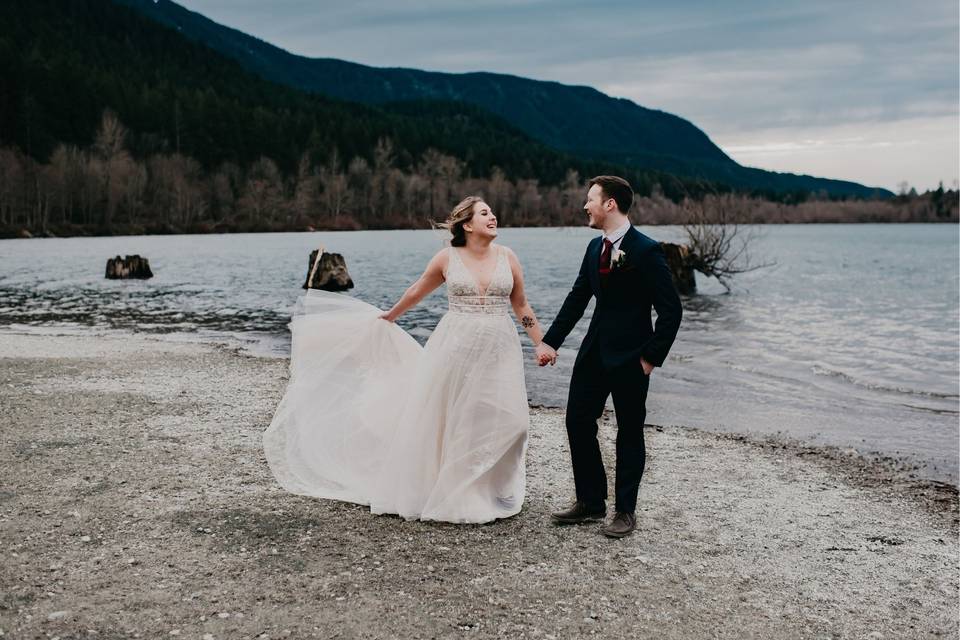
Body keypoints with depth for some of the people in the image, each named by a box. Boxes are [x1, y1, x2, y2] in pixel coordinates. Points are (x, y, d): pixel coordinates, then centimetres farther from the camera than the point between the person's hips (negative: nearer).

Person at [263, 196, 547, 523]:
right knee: (445, 418, 5)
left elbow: (521, 305, 9)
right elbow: (417, 290, 15)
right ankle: (441, 491, 22)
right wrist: (390, 316, 26)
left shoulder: (507, 257, 4)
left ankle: (490, 491, 17)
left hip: (498, 350, 1)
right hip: (455, 347, -1)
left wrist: (543, 344, 6)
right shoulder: (447, 257, 0)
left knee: (500, 420, -2)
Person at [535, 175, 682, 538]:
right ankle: (590, 503, 23)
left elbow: (671, 311, -14)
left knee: (629, 431, 6)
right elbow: (577, 298, 12)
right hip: (594, 351, 7)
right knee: (578, 422, 9)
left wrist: (651, 357, -13)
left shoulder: (646, 251, -15)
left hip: (629, 357, -7)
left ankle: (625, 511, 19)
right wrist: (551, 341, 6)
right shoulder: (595, 247, 7)